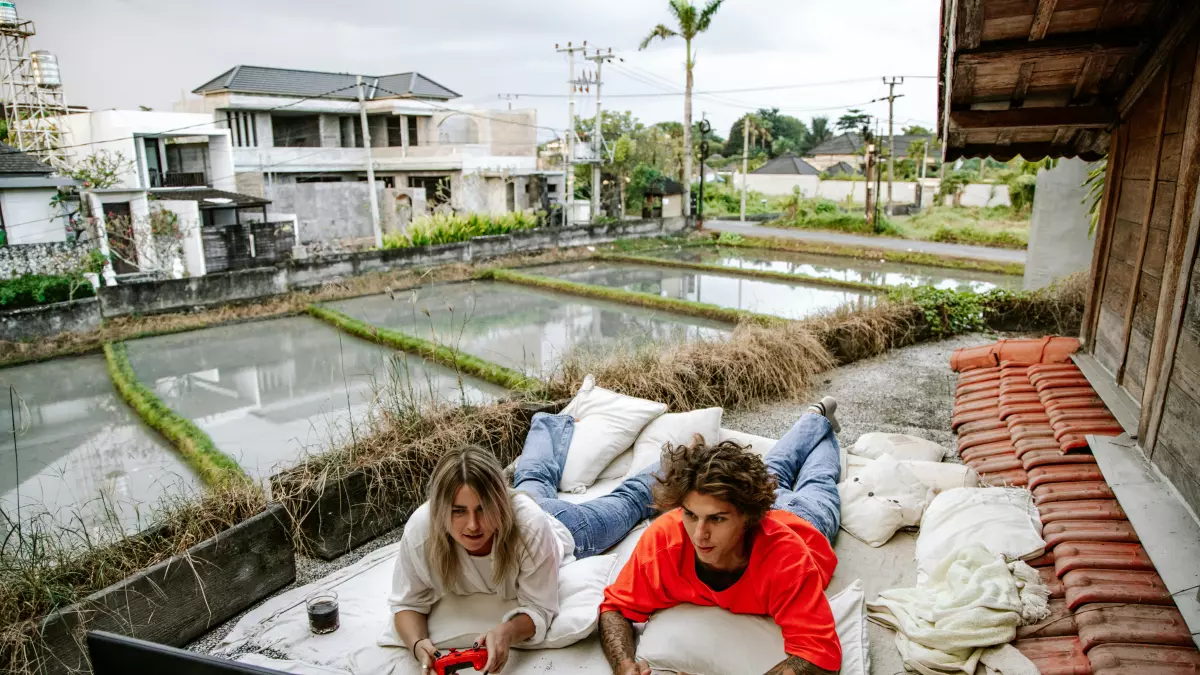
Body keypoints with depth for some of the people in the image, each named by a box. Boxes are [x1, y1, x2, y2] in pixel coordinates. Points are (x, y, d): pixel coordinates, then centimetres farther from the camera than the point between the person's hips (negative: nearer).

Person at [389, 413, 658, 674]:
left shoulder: (531, 525, -50)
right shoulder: (419, 532, -41)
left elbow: (540, 608, -40)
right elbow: (407, 603, -27)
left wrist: (507, 632, -60)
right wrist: (419, 644, -48)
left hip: (562, 529, -4)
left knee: (628, 501, 26)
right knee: (535, 478, 38)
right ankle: (551, 423, 66)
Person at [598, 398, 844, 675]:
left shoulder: (786, 559, -53)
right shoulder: (663, 539, -46)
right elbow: (616, 607, -34)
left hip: (802, 522, -2)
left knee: (818, 480, 34)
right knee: (775, 471, 36)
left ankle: (822, 424, 63)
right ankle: (817, 418, 63)